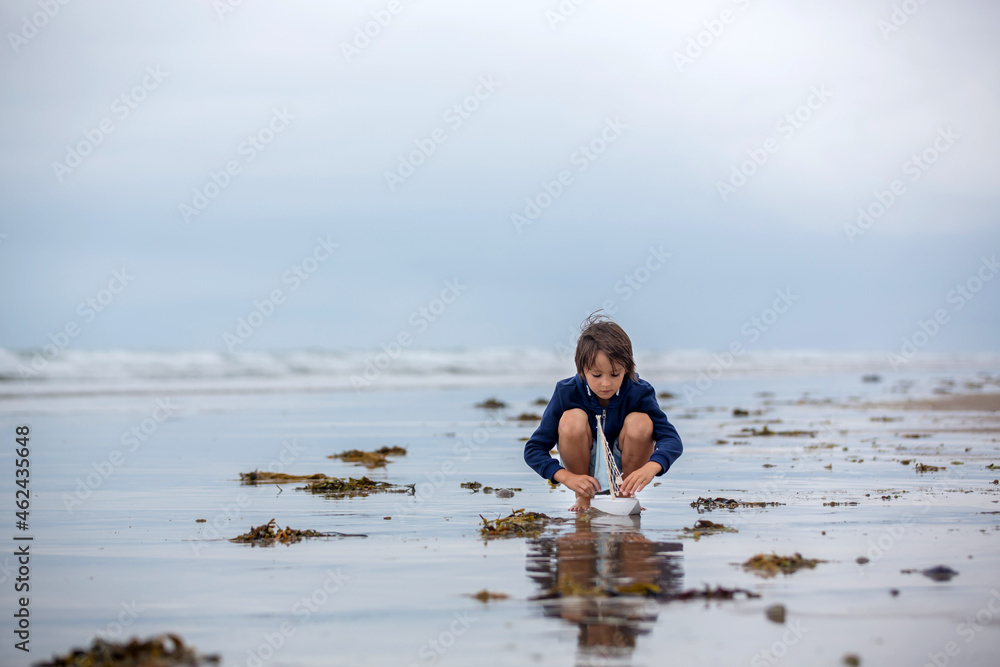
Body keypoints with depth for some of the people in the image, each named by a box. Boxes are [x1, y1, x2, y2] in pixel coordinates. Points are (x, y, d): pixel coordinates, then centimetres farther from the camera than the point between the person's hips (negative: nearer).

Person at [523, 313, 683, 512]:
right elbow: (533, 449, -20)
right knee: (573, 419, -29)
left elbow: (672, 439, -30)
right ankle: (584, 498, -9)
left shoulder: (638, 393, -21)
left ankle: (626, 495, -5)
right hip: (583, 469, 0)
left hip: (624, 468, 0)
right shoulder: (567, 393, -21)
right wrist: (567, 478, -38)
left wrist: (650, 468, -52)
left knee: (640, 422, -28)